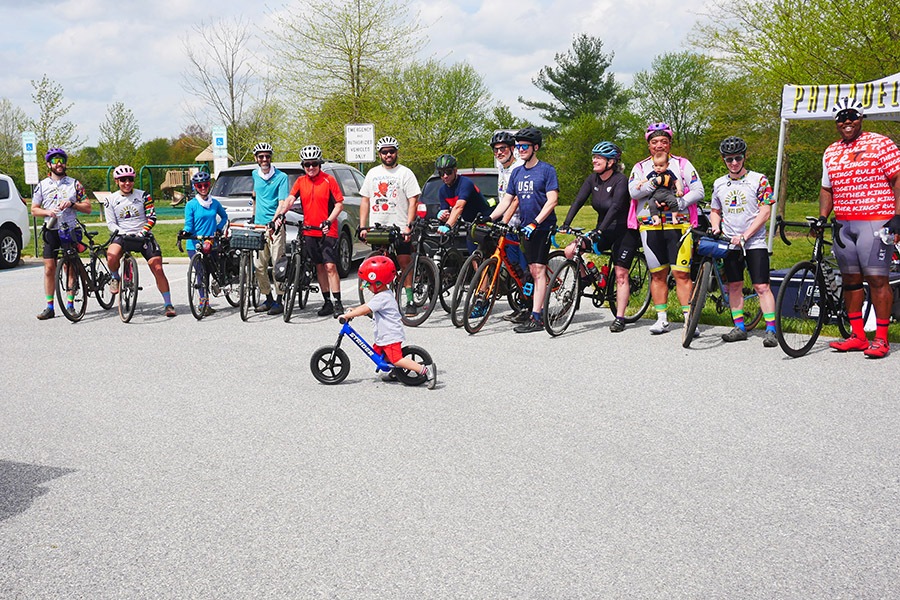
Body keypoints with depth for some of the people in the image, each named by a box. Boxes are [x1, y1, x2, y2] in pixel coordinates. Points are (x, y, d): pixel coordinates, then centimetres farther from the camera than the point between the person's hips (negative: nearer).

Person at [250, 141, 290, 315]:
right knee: (259, 265, 4)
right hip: (258, 225, 5)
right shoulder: (255, 175, 12)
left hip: (275, 225, -5)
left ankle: (279, 301, 1)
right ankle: (268, 299, 17)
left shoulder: (281, 177, -5)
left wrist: (274, 221, -28)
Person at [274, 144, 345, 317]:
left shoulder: (329, 180, -4)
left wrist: (328, 221, -18)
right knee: (319, 267, 9)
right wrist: (279, 214, -21)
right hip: (309, 231, 5)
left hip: (327, 231, -4)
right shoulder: (300, 181, 7)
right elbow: (290, 199, -3)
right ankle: (327, 302, 17)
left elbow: (339, 204, -5)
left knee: (330, 266, -11)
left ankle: (338, 303, -7)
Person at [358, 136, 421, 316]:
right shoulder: (373, 173, 14)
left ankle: (410, 301, 2)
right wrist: (362, 226, 7)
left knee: (405, 263, -4)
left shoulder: (405, 173, 2)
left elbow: (413, 200, -3)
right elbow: (365, 200, 15)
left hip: (399, 228, -4)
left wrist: (409, 225, -13)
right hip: (377, 228, 4)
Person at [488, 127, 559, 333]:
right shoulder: (517, 172, 13)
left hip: (543, 227, -6)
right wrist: (488, 219, 1)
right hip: (526, 228, 7)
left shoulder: (546, 170, -7)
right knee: (534, 271, 8)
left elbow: (552, 200, -14)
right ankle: (540, 310, 13)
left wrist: (535, 223, -23)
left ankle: (536, 318, -12)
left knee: (538, 270, -10)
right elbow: (506, 200, 13)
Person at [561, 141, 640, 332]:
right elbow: (578, 201, -6)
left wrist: (599, 230, -39)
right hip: (604, 232, 6)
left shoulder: (620, 180, -17)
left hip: (624, 231, -6)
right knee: (569, 251, -11)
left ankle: (619, 319, 0)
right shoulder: (593, 179, 2)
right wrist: (565, 224, -19)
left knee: (620, 274, -6)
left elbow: (615, 207, -29)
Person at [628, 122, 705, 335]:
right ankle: (662, 319, 14)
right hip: (650, 228, 2)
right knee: (658, 275, 7)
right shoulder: (640, 168, 13)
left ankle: (689, 318, -3)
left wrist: (681, 202, -13)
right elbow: (633, 191, -4)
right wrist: (653, 183, -19)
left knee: (681, 274, -7)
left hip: (678, 226, -2)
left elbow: (698, 191, 3)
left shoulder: (682, 164, 10)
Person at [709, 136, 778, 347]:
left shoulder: (758, 180, -3)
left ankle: (771, 330, -8)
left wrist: (745, 236, -14)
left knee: (762, 286, -8)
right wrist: (716, 227, 0)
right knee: (734, 286, 7)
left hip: (754, 242, -4)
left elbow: (765, 212, -8)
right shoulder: (719, 184, 10)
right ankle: (739, 328, 16)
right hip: (730, 243, 4)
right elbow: (715, 211, 22)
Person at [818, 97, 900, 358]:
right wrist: (822, 218, 7)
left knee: (877, 279, -7)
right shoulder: (830, 153, 16)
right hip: (843, 225, 6)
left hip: (876, 223, -6)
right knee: (850, 279, 8)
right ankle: (857, 336, 15)